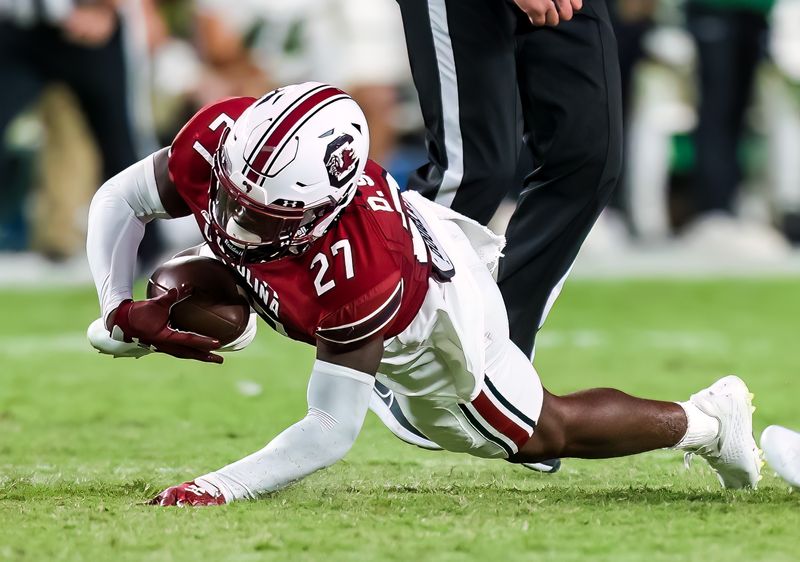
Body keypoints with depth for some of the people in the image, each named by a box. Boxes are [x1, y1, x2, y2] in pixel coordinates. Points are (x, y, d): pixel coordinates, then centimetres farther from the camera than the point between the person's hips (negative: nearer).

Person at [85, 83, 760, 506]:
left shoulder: (353, 275, -49)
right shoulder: (219, 139, -36)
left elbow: (332, 431, -41)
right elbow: (118, 201, -16)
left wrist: (220, 488, -46)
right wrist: (119, 313, -28)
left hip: (428, 320, -5)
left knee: (545, 433, 17)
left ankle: (706, 420, 38)